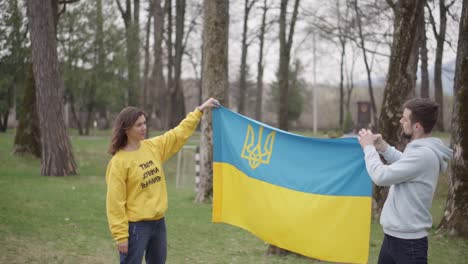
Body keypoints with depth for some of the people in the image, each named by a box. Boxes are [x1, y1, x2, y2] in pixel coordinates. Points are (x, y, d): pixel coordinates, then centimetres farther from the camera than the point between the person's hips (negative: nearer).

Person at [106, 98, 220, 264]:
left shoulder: (153, 147, 5)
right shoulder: (119, 162, -14)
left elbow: (180, 133, 14)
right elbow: (115, 202, -15)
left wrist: (199, 111, 11)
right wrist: (121, 235, -17)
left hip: (158, 222, 7)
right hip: (136, 226, -7)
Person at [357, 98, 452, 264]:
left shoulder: (424, 155, -24)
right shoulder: (419, 150, 7)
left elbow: (381, 176, -23)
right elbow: (403, 164, 27)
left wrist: (369, 147, -7)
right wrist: (382, 146, 11)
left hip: (408, 241, -9)